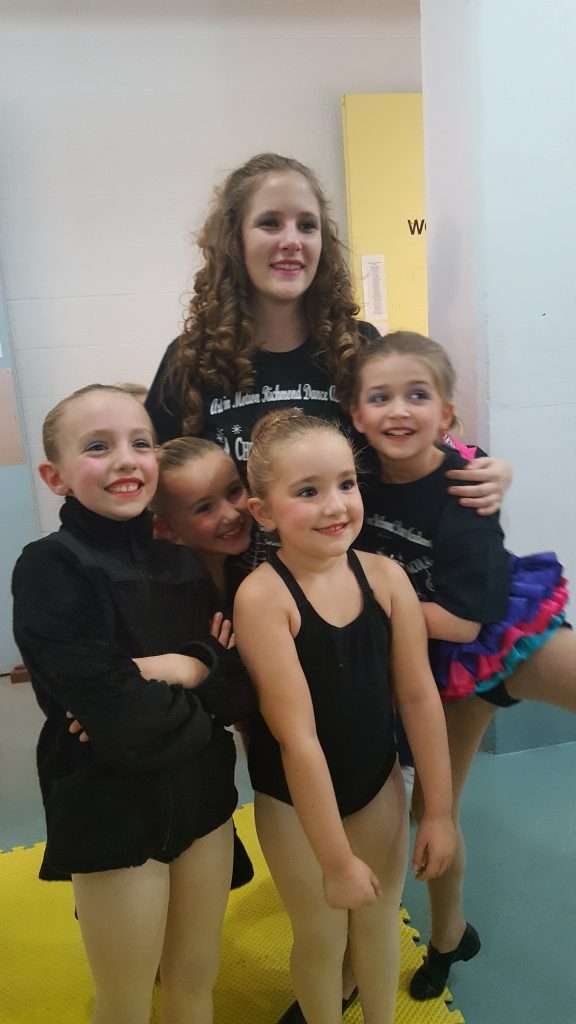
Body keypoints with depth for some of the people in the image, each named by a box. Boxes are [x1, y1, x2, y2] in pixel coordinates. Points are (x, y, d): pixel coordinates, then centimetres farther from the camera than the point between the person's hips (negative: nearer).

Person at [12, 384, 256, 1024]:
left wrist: (187, 667, -22)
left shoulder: (184, 563, 1)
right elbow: (123, 725, -24)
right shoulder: (50, 570, -17)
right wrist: (203, 688, -9)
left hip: (203, 795, 5)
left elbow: (244, 688, -4)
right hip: (110, 812, -5)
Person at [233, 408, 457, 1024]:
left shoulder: (385, 575, -15)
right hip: (291, 800, -3)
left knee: (380, 921, 23)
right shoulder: (263, 595, -28)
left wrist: (439, 811, -2)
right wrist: (337, 859, -17)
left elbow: (419, 697, -7)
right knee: (320, 938, 17)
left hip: (379, 784, 4)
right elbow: (296, 735, -24)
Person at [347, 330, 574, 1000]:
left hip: (506, 632, -4)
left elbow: (462, 621, -27)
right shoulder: (359, 479, -13)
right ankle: (448, 938, 40)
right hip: (443, 662, 4)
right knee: (432, 804, 15)